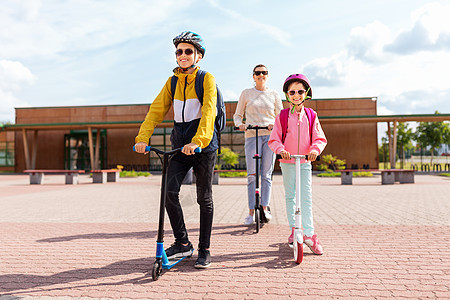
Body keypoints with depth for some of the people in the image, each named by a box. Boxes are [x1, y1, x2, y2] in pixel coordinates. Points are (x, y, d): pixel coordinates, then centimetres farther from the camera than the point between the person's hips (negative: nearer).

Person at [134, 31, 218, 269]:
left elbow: (208, 112, -19)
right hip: (179, 144, 4)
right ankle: (182, 243, 7)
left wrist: (197, 141, -34)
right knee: (169, 191, -10)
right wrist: (142, 137, -13)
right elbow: (157, 109, 2)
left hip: (204, 144, -4)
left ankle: (204, 249, 16)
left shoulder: (207, 79, -4)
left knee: (204, 198, 3)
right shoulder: (172, 82, 11)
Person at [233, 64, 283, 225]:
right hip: (252, 135, 0)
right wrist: (240, 124, -9)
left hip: (270, 135, 1)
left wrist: (274, 125, -10)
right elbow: (238, 114, 14)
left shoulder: (274, 94, 13)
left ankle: (265, 208, 5)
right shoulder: (246, 93, 12)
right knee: (252, 175, -6)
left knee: (266, 174, -2)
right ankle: (251, 212, -1)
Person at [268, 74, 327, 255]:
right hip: (287, 162, 0)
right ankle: (293, 230, 21)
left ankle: (309, 233, 5)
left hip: (305, 162, 1)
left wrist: (315, 149, -22)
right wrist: (281, 150, -23)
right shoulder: (282, 117, 0)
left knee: (306, 197, -1)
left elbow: (320, 138, -1)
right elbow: (274, 139, -3)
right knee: (290, 196, 8)